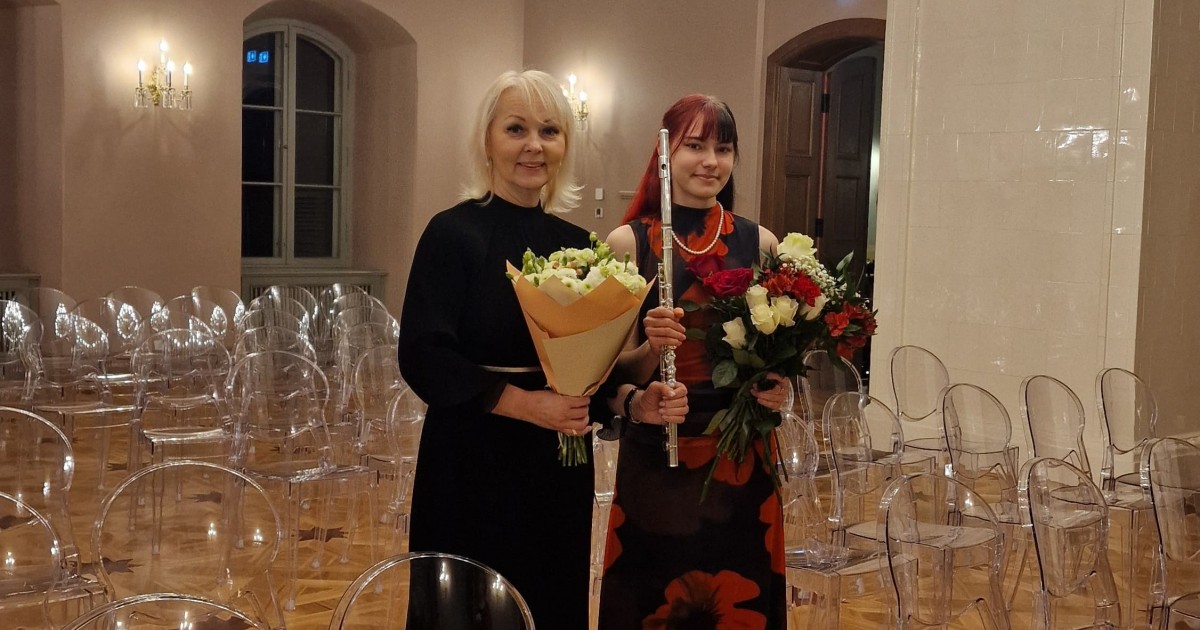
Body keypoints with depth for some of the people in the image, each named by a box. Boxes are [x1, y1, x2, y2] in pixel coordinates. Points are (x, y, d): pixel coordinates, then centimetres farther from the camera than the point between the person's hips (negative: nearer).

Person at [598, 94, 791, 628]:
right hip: (655, 461, -2)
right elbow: (613, 375, -3)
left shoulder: (760, 243, 3)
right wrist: (651, 348, -22)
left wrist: (779, 387, -8)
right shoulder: (628, 242, -3)